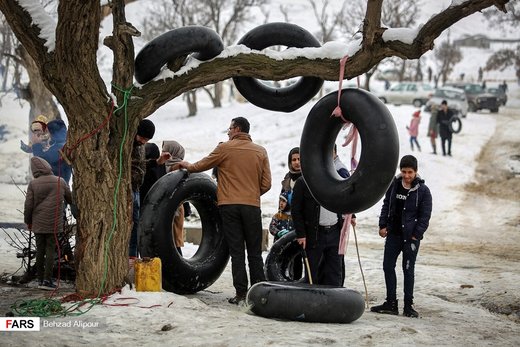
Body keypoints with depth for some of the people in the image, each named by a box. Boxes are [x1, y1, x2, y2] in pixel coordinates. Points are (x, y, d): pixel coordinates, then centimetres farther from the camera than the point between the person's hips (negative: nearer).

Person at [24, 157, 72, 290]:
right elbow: (70, 199, 13)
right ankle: (47, 279, -6)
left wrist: (28, 221, 10)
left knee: (40, 249, 10)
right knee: (50, 249, 2)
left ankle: (40, 279, 15)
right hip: (54, 224, -1)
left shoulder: (33, 184, -6)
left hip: (38, 223, 1)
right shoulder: (60, 182, -1)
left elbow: (28, 205, -5)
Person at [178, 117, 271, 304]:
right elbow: (266, 184, 5)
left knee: (236, 251, 1)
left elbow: (201, 166, 10)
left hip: (229, 206, -2)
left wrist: (187, 165, 30)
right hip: (252, 206, 2)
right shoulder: (260, 151, 6)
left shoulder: (224, 149, -1)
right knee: (254, 252, 8)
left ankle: (241, 292, -1)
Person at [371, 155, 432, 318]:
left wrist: (416, 234, -12)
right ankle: (391, 303, 13)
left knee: (408, 270, 1)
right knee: (388, 266, 5)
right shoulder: (394, 185, 4)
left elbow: (425, 215, -6)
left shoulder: (422, 190, -7)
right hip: (393, 234, 5)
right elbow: (386, 205, 13)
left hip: (411, 236, -4)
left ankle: (408, 306, 9)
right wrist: (383, 225, 5)